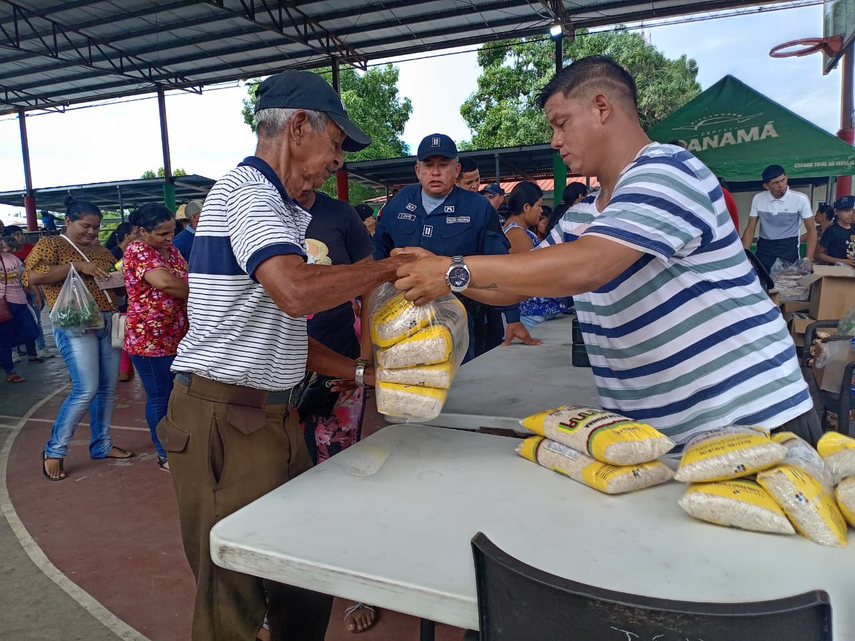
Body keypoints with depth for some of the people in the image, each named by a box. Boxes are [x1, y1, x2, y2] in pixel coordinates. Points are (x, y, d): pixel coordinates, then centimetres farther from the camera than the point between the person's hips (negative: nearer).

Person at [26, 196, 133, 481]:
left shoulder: (101, 251, 18)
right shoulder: (50, 243, 0)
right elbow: (33, 276, -15)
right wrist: (78, 266, -18)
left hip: (109, 323, 7)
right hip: (75, 326, -7)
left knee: (107, 388, 8)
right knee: (86, 390, -12)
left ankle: (101, 445, 21)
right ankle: (54, 450, 5)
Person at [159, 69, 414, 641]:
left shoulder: (273, 204, 18)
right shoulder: (246, 188, -13)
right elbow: (296, 292, -33)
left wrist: (362, 374, 14)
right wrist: (391, 267, -18)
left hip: (272, 416, 9)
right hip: (225, 419, -9)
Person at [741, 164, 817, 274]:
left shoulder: (800, 199, -7)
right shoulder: (758, 199, -1)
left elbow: (812, 230, -3)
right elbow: (750, 229, 2)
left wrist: (808, 260, -13)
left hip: (789, 248, -2)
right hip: (764, 248, 2)